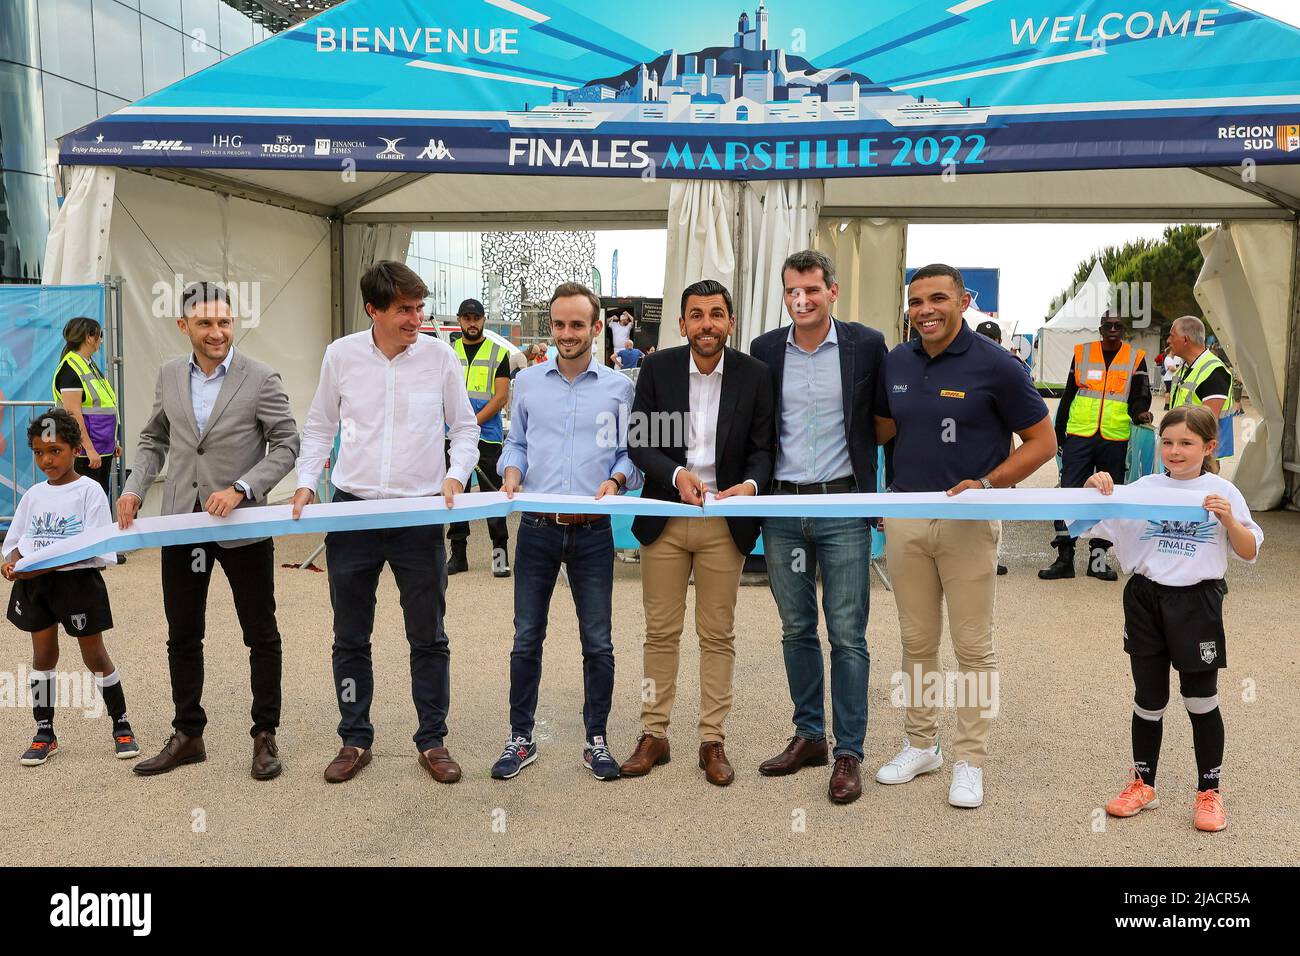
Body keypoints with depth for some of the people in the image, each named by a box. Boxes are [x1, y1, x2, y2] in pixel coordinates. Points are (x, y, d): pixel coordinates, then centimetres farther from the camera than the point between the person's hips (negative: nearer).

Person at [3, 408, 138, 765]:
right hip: (34, 583, 5)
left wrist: (43, 566, -24)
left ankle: (121, 726, 17)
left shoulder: (89, 490, -8)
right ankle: (44, 733, 21)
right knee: (43, 654, 11)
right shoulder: (33, 494, 9)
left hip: (77, 580, -5)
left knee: (94, 654, 3)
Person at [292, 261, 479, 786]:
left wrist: (456, 474, -10)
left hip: (420, 515, -1)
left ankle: (432, 741, 23)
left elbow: (465, 427, 6)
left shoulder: (439, 355, -3)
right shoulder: (341, 354, 0)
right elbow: (319, 427, 11)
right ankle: (355, 739, 27)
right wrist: (306, 482, -1)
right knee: (350, 638, 11)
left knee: (428, 638, 8)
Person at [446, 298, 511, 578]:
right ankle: (458, 554, 15)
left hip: (488, 436, -3)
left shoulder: (499, 353, 4)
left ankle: (500, 554, 3)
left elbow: (502, 396, -4)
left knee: (493, 493, -4)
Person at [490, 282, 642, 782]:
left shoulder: (619, 387, 3)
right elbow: (516, 443, 13)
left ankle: (596, 739, 22)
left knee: (598, 643, 6)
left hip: (592, 531, -1)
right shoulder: (527, 383, 7)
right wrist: (511, 472, -6)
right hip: (537, 528, 1)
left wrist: (615, 480, -14)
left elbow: (630, 453, 5)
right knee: (526, 639, 8)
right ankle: (521, 738, 22)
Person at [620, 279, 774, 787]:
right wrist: (676, 474, -21)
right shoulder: (657, 368, -1)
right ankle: (653, 735, 21)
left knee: (718, 635, 8)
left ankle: (712, 742, 19)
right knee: (660, 632, 9)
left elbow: (762, 448, 0)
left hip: (725, 520, 0)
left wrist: (751, 484, -21)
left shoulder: (755, 375, -2)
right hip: (664, 516, 1)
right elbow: (638, 441, -3)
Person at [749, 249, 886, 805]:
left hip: (842, 507, -3)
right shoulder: (764, 350, 6)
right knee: (796, 630, 12)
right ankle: (809, 737, 26)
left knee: (847, 635, 0)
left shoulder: (866, 345, -2)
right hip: (782, 509, 3)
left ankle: (848, 753, 11)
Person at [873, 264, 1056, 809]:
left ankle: (970, 761, 16)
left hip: (968, 520, -4)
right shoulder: (895, 363, 5)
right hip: (905, 516, 4)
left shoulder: (995, 365, -9)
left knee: (973, 646, 4)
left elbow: (1042, 441, -5)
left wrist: (987, 484, -17)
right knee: (916, 641, 13)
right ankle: (920, 744, 28)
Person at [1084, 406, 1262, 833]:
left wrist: (1228, 519, -19)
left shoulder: (1222, 492, -2)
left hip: (1198, 602, -2)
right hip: (1146, 600, 2)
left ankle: (1209, 792, 24)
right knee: (1148, 699, 12)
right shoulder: (1144, 488, 1)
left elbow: (1249, 553, -2)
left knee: (1201, 701, 7)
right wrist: (1094, 489, -21)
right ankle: (1143, 784, 27)